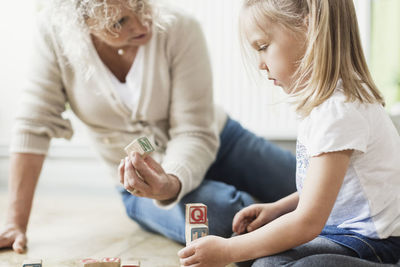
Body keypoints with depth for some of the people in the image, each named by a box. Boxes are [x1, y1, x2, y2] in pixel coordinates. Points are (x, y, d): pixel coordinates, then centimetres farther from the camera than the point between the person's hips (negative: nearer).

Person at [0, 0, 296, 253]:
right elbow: (36, 125, -15)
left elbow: (195, 133, -21)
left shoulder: (179, 30, -22)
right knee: (222, 213, -30)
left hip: (219, 143, 1)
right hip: (143, 180, 0)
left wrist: (171, 184, -43)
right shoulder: (55, 31, -18)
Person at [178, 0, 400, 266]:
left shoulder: (337, 112, -28)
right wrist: (278, 208, 4)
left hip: (371, 242, -10)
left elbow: (308, 222, -27)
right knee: (248, 234, 10)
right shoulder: (326, 100, 5)